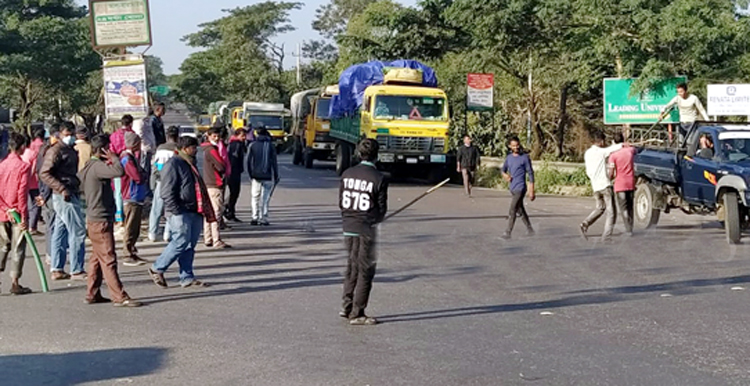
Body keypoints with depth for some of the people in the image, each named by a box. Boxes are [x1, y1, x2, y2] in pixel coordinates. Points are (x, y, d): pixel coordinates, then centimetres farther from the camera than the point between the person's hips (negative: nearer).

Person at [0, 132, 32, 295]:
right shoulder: (24, 166, -11)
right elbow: (22, 193, -15)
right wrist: (23, 216, -12)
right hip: (17, 214, -5)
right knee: (18, 248, 2)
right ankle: (14, 283, 3)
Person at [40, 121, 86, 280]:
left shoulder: (71, 150, 17)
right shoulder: (56, 151, -10)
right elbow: (45, 173, -17)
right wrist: (62, 189, -22)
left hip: (71, 194, 9)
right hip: (65, 196, -9)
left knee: (61, 233, 10)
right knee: (78, 231, -8)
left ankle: (57, 270, 15)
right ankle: (77, 270, -5)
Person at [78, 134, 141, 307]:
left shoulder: (89, 166, 14)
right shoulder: (97, 166, -18)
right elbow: (119, 171, -33)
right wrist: (114, 158, -13)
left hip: (94, 219, 10)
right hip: (101, 220, -10)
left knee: (97, 258, 15)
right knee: (108, 259, -10)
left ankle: (92, 294, 20)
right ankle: (119, 297, -10)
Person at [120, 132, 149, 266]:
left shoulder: (133, 157, 15)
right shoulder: (127, 159, -16)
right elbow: (138, 177, -21)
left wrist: (143, 174, -2)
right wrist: (145, 174, -2)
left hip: (138, 198, 10)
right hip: (132, 199, -10)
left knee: (135, 229, 14)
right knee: (131, 229, -4)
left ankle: (132, 252, 21)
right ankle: (128, 256, 1)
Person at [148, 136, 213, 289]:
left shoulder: (190, 164, 20)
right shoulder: (173, 164, -10)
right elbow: (167, 191, -15)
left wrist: (204, 210, 21)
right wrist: (175, 211, -19)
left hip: (194, 212, 9)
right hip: (180, 213, -9)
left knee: (190, 244, 8)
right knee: (181, 241, -11)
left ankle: (187, 277, 12)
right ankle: (157, 269, 3)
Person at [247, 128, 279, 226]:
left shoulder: (253, 145, 3)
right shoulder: (270, 146, -2)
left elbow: (249, 161, 4)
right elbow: (274, 162, -2)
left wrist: (250, 174, 13)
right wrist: (276, 176, 5)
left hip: (256, 175, 2)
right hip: (268, 176, -2)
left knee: (255, 196, 10)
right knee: (265, 197, 2)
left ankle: (255, 218, 4)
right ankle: (263, 218, -1)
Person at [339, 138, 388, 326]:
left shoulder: (347, 174, 3)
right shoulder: (379, 179, -12)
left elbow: (341, 202, 8)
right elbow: (381, 209, -7)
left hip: (348, 227, 6)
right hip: (366, 229, -6)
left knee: (352, 267, 19)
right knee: (365, 271, 2)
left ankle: (347, 306, 23)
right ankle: (357, 314, 4)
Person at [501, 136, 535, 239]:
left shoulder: (525, 157, -8)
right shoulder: (509, 157, 9)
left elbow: (530, 174, -7)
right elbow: (504, 169, 23)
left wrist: (531, 191, -10)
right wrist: (505, 175, -3)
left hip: (520, 188, -7)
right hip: (513, 188, 7)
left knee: (512, 210, -14)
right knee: (520, 210, 15)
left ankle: (508, 232, -12)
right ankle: (529, 229, 29)